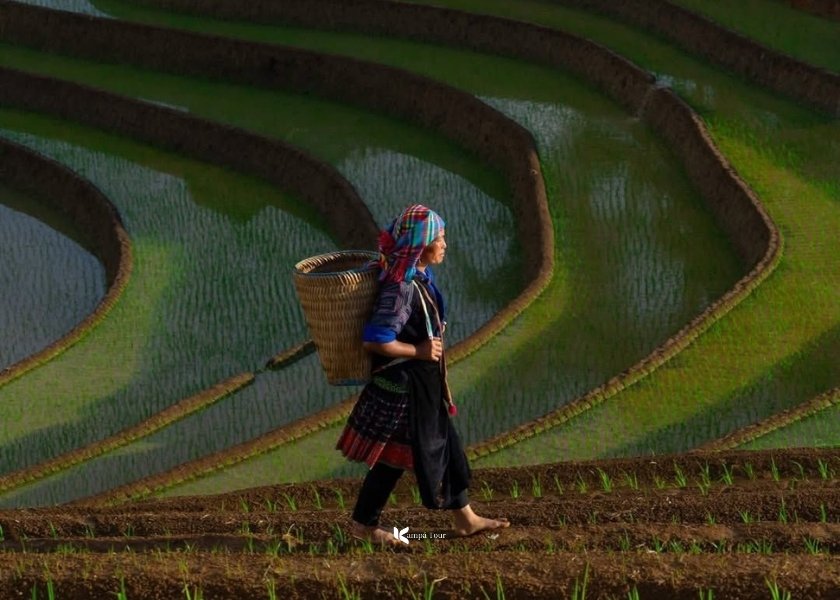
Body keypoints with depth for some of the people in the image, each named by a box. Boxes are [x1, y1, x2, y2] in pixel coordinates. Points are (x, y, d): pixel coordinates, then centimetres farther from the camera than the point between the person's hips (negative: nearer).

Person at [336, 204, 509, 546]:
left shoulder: (420, 279, 5)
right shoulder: (402, 288, -25)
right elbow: (374, 340, -27)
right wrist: (418, 351, -20)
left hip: (425, 386, 10)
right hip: (402, 386, -10)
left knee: (445, 445, 15)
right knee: (396, 455, 2)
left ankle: (463, 518, 24)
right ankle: (363, 524, 16)